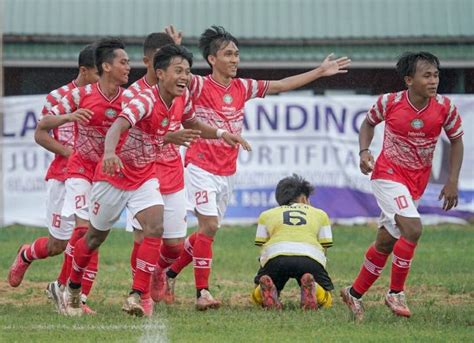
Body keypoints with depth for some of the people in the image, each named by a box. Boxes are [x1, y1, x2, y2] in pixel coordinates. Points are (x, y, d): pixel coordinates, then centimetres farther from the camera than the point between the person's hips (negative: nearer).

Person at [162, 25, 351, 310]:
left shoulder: (243, 88, 8)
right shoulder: (199, 86, -10)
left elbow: (282, 85, 15)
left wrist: (320, 71, 17)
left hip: (227, 171, 6)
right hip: (201, 167, -6)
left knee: (208, 230, 10)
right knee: (209, 225, -15)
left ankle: (171, 273, 28)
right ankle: (202, 292, -10)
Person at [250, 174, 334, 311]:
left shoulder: (266, 215, 33)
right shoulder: (320, 214, 34)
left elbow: (263, 254, 31)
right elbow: (323, 249, 32)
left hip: (276, 255, 1)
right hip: (310, 256, -1)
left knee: (257, 298, 23)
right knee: (326, 300, 19)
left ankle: (266, 288, -15)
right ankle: (310, 288, -17)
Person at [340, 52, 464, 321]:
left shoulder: (445, 108, -11)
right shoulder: (389, 102, -16)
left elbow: (456, 140, 4)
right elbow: (369, 123, 5)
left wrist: (452, 182, -2)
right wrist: (364, 151, -12)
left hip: (417, 182, 4)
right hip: (388, 174, -4)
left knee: (386, 242, 11)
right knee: (413, 228, -24)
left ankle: (355, 294, 29)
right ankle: (396, 293, -7)